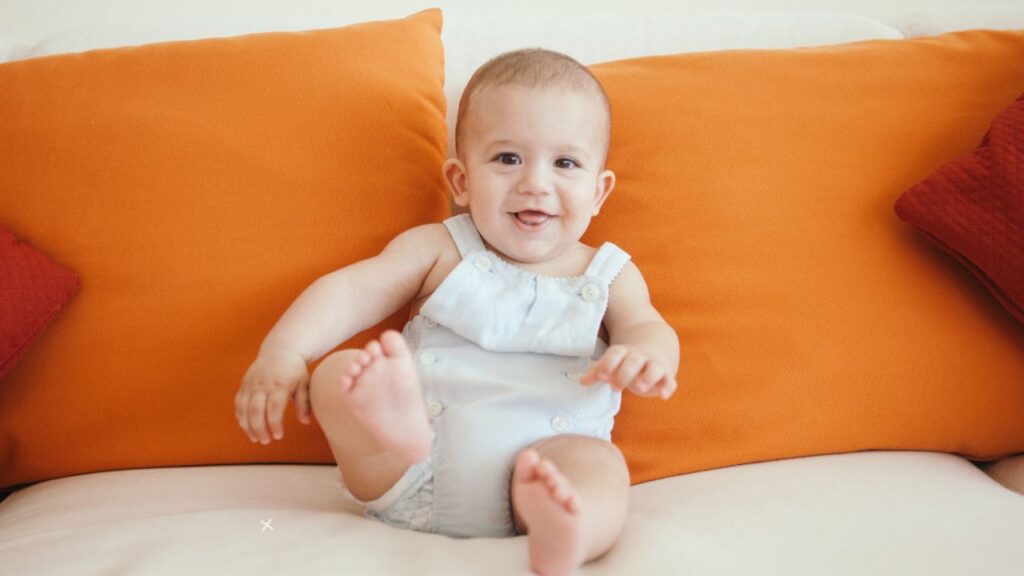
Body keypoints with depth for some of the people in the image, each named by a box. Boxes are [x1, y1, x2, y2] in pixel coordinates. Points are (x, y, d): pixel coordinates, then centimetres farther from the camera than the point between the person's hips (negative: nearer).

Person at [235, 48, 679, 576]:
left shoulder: (610, 275, 16)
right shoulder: (438, 249, 13)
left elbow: (648, 326, 2)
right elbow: (352, 290, 4)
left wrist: (647, 357, -26)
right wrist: (283, 350, -14)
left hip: (543, 457, 0)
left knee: (601, 467, -31)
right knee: (336, 374, -21)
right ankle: (393, 422, -53)